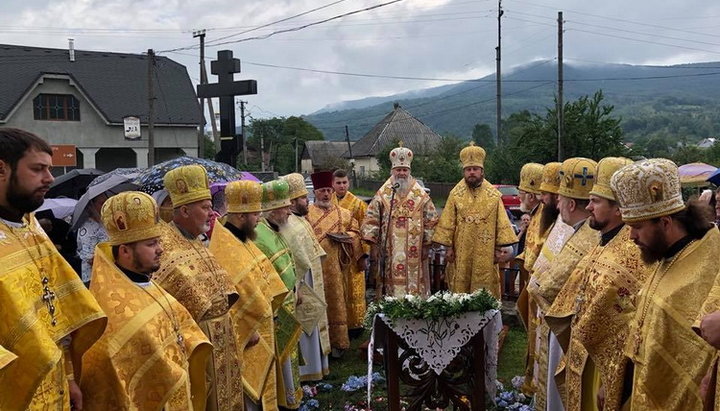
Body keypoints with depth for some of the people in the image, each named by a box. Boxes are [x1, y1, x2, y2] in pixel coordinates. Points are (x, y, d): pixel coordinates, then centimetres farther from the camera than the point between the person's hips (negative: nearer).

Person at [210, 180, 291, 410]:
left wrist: (269, 307, 8)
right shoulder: (225, 248, -23)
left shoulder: (242, 240, 7)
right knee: (248, 388, 1)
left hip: (258, 326, 10)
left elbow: (262, 276, 16)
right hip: (243, 333, -10)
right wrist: (249, 330, -20)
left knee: (258, 380, 19)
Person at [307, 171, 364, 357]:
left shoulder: (343, 214, 11)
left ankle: (338, 342, 11)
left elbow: (355, 231, 13)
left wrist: (344, 236, -6)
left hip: (336, 267, 2)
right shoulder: (307, 214, 5)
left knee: (336, 303, 4)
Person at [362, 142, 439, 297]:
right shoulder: (382, 195, 3)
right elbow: (371, 221, 2)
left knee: (414, 284, 3)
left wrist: (426, 246, 0)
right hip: (389, 252, 0)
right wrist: (373, 246, -3)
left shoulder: (421, 196, 4)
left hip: (414, 253, 0)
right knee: (392, 286, 2)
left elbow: (430, 222, 4)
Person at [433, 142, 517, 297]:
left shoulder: (494, 195, 1)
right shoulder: (455, 194, 1)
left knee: (485, 292, 5)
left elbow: (501, 224, 1)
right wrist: (448, 247, -4)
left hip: (485, 254, 0)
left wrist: (502, 248, -3)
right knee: (460, 287, 7)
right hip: (461, 253, 0)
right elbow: (448, 223, 0)